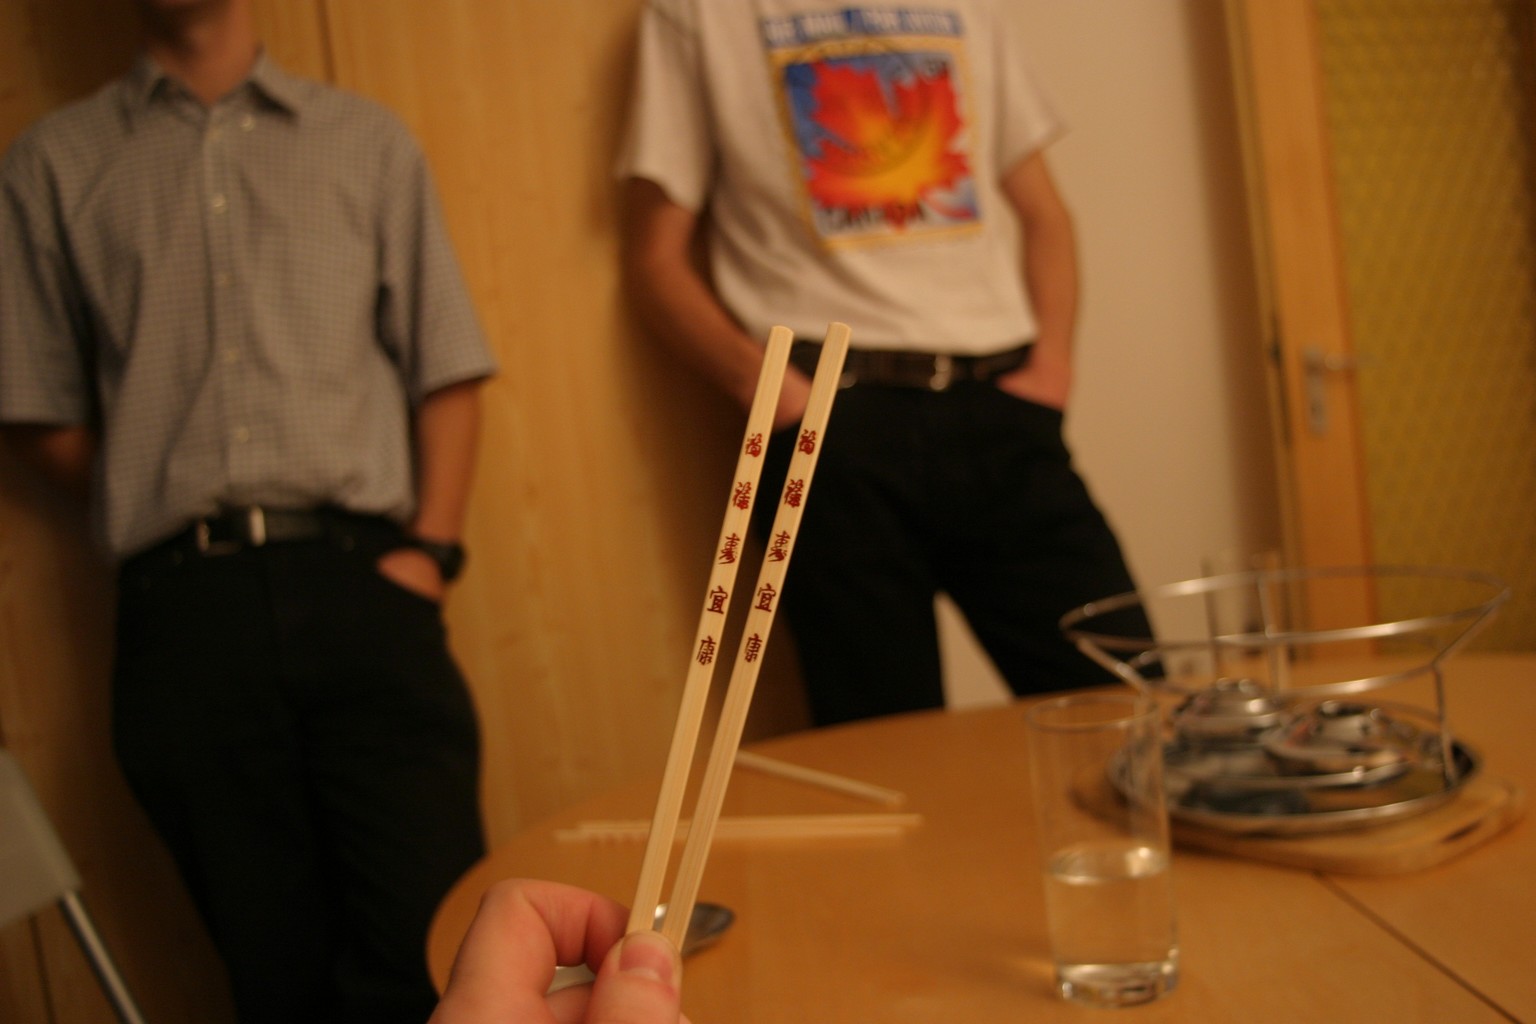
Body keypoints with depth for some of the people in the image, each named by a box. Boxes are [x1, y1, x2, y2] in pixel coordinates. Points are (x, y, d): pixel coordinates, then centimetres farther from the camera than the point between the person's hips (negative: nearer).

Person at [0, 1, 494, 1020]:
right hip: (185, 606, 0)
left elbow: (446, 370, 10)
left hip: (358, 588, 0)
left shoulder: (367, 141, 16)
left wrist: (429, 550, -1)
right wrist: (161, 507, 2)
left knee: (438, 941, -8)